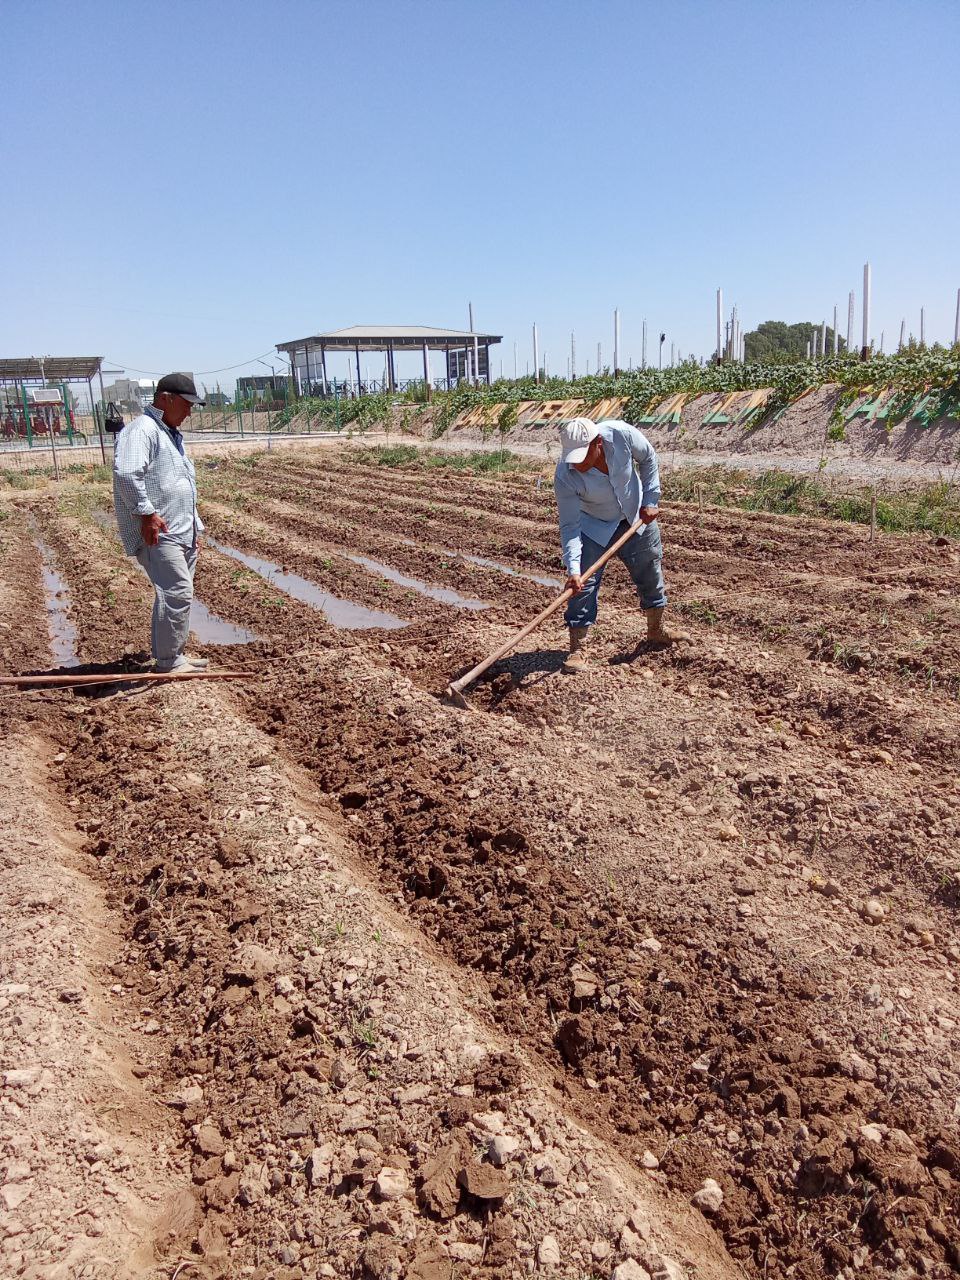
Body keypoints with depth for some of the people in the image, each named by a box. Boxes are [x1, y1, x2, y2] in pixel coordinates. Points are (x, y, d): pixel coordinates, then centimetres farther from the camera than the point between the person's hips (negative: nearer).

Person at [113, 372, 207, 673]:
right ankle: (169, 662, -5)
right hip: (157, 533, -10)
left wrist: (195, 527, 26)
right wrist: (146, 513, -25)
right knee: (177, 593, -13)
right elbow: (126, 473, -26)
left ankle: (173, 654, 23)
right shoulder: (142, 430, -10)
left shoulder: (171, 434, 23)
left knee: (176, 594, 13)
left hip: (182, 533, 10)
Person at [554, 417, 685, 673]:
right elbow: (570, 526, -29)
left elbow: (648, 459, -8)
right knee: (583, 584, -12)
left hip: (637, 516, 3)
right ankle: (577, 649, -2)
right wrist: (573, 569, -38)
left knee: (651, 575, 16)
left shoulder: (620, 434, -31)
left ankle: (656, 630, 39)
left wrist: (650, 500, -9)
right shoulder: (565, 476, -34)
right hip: (594, 527, -3)